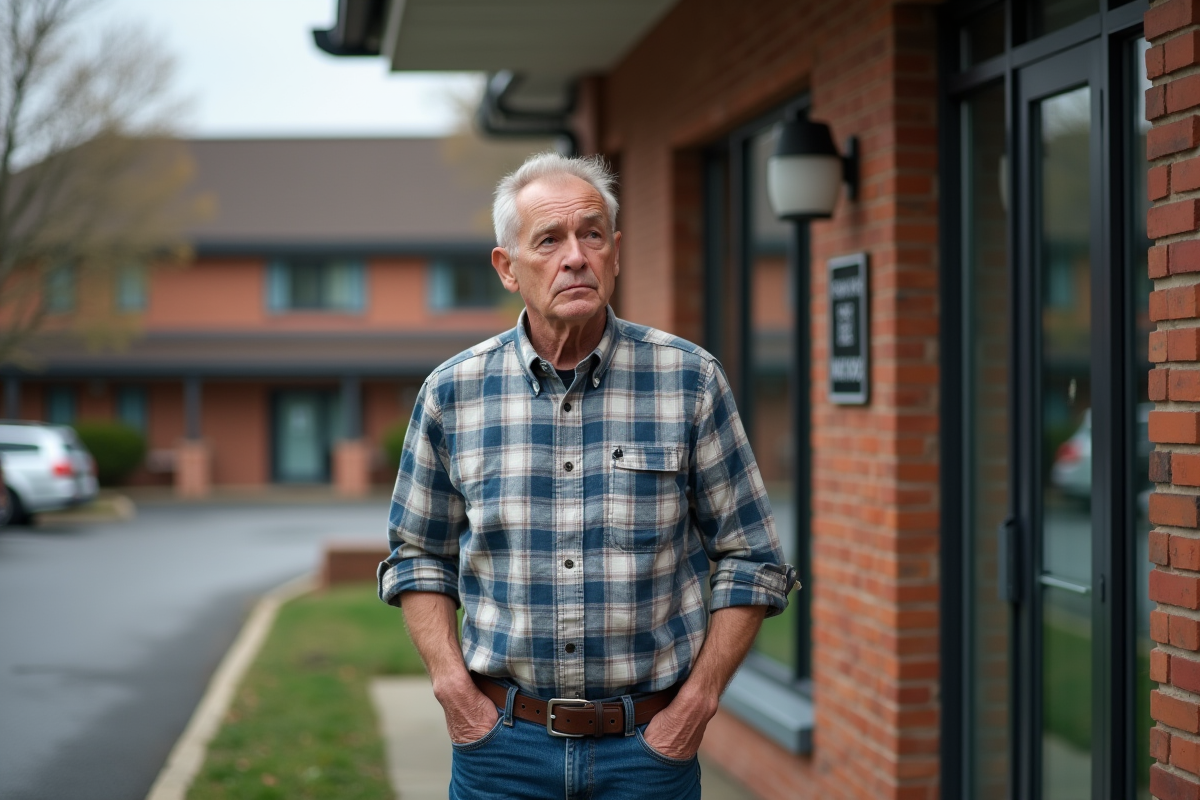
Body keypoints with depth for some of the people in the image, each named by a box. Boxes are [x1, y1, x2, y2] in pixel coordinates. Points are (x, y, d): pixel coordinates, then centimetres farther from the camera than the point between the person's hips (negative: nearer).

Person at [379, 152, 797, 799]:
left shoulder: (690, 381, -4)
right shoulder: (452, 393, -1)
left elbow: (749, 559, 2)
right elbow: (418, 556, 10)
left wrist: (698, 699, -6)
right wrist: (451, 686, -2)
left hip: (648, 747, -1)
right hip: (502, 745, 1)